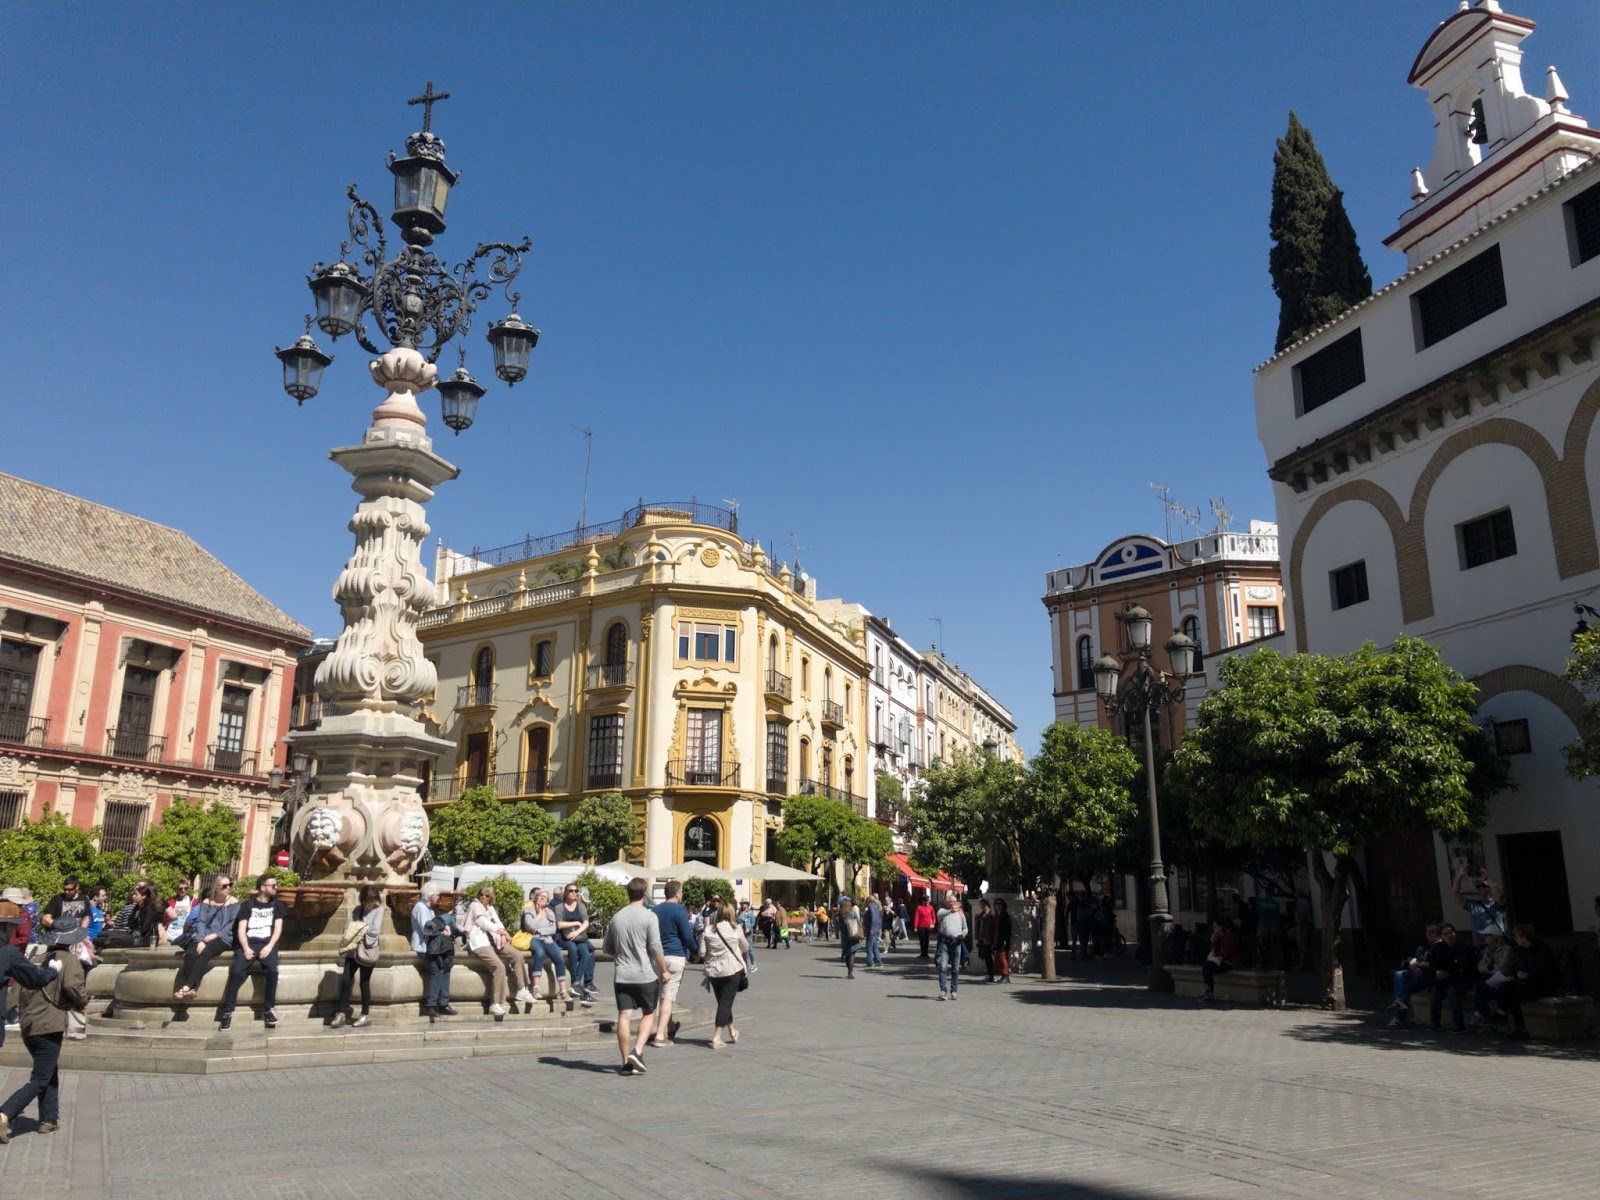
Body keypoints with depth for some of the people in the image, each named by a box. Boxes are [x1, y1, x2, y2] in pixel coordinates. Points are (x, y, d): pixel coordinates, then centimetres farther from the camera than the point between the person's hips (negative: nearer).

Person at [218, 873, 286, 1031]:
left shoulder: (277, 904, 15)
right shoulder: (247, 905, 11)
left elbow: (278, 929, 7)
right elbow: (241, 930, 3)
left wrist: (269, 947, -10)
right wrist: (246, 948, -13)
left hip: (267, 943, 0)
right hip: (248, 943, 0)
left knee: (272, 970, -28)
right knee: (237, 972, -27)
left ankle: (269, 1008, -13)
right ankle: (227, 1012, -20)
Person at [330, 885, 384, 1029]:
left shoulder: (379, 910, -5)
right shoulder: (357, 909, 9)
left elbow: (375, 931, -14)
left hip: (367, 951, -4)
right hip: (353, 949, 4)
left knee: (364, 983, 3)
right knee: (345, 980, 0)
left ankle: (366, 1016, 13)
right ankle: (342, 1013, 12)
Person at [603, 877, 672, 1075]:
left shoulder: (616, 918, 6)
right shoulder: (649, 917, -9)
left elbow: (608, 949, 15)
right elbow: (656, 948, -12)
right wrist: (664, 970, -1)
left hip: (621, 975, 3)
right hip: (646, 975, -3)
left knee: (624, 1017, 4)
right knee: (648, 1014, 12)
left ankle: (627, 1062, 6)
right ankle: (637, 1051, -4)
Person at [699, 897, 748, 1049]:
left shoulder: (708, 930, -1)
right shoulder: (736, 929, -5)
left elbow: (702, 953, -2)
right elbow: (745, 949, 8)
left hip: (713, 971, 3)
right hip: (732, 970, -3)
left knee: (723, 1002, 17)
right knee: (726, 1002, 0)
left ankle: (732, 1032, 31)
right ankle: (717, 1037, -9)